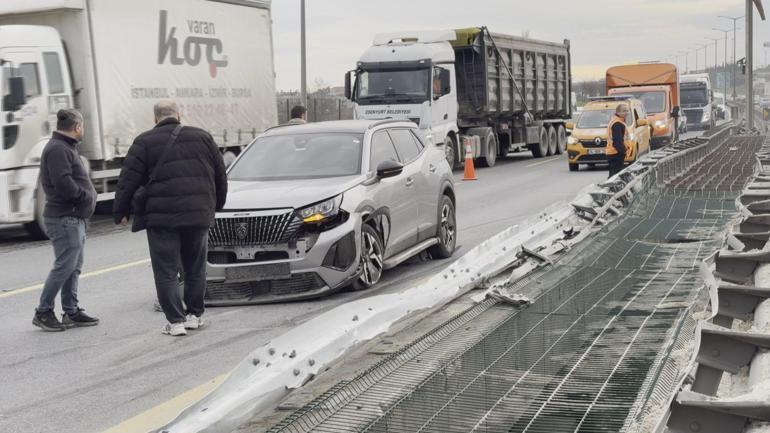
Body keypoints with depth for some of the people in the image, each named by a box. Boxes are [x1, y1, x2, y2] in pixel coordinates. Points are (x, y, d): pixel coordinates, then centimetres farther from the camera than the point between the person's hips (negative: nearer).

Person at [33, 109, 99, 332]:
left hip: (74, 217, 11)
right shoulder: (57, 149, -15)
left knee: (74, 266, 13)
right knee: (64, 266, -8)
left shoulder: (65, 148, 18)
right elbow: (63, 183, -24)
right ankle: (43, 312, 0)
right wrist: (87, 196, -13)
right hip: (64, 219, -11)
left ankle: (71, 311, 18)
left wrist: (89, 195, 3)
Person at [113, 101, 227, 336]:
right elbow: (220, 175, 17)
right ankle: (195, 315, 21)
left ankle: (175, 321, -2)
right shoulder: (202, 137, 11)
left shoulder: (144, 142, 1)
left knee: (167, 272, 1)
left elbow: (128, 180, -2)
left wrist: (120, 212, 8)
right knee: (195, 268, 15)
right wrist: (215, 206, 29)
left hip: (161, 217, -3)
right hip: (199, 215, 3)